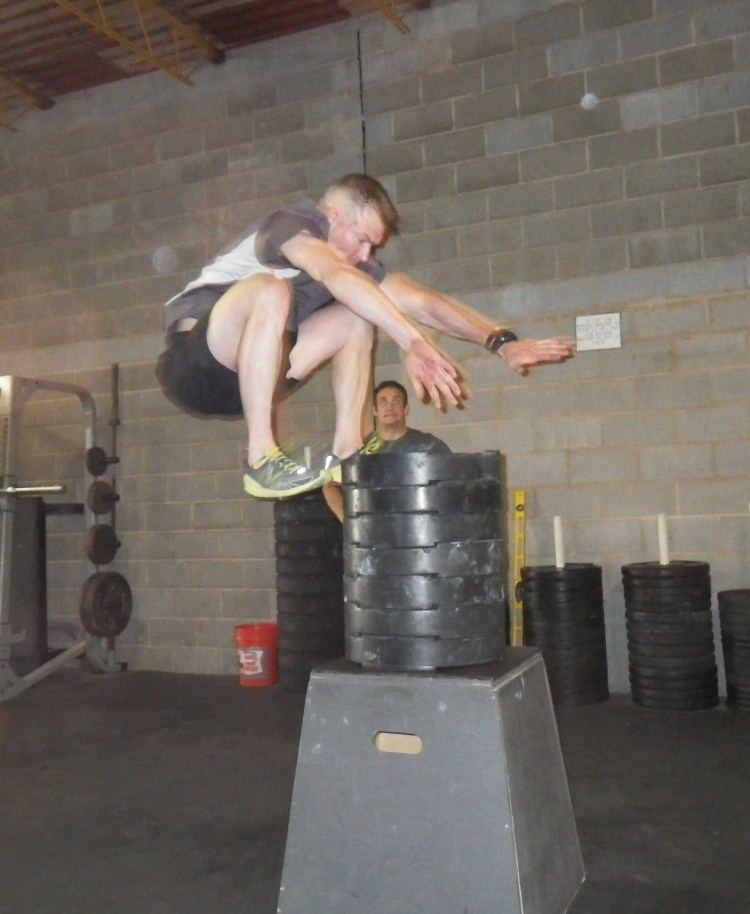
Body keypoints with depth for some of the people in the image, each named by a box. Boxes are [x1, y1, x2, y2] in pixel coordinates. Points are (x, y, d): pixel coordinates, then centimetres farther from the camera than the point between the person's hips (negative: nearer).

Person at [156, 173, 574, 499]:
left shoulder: (354, 259, 5)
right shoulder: (291, 223, -17)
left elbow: (421, 301, -5)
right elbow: (337, 276, -39)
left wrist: (502, 341, -16)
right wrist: (413, 343, -48)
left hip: (243, 377, 7)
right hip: (193, 364, -7)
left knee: (358, 318, 0)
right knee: (271, 291, -34)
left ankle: (345, 455, -5)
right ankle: (262, 459, -33)